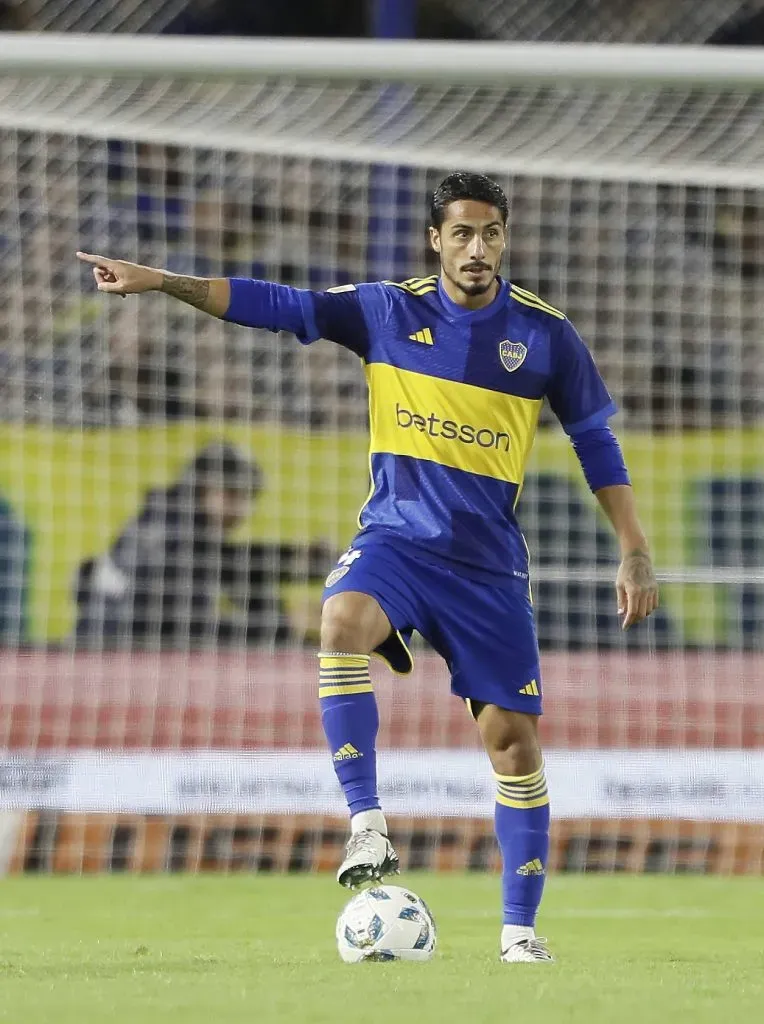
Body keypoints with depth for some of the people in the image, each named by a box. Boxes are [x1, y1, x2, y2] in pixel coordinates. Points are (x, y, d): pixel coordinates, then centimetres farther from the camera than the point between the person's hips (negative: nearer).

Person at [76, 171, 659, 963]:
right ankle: (366, 826, -32)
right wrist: (159, 281, -12)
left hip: (488, 561, 0)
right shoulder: (388, 311, 0)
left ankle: (520, 928, 12)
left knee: (513, 739, -1)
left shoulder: (544, 334, -1)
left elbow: (596, 443, 8)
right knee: (344, 618, -34)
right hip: (395, 534, 0)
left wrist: (634, 555, 5)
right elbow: (277, 305, -2)